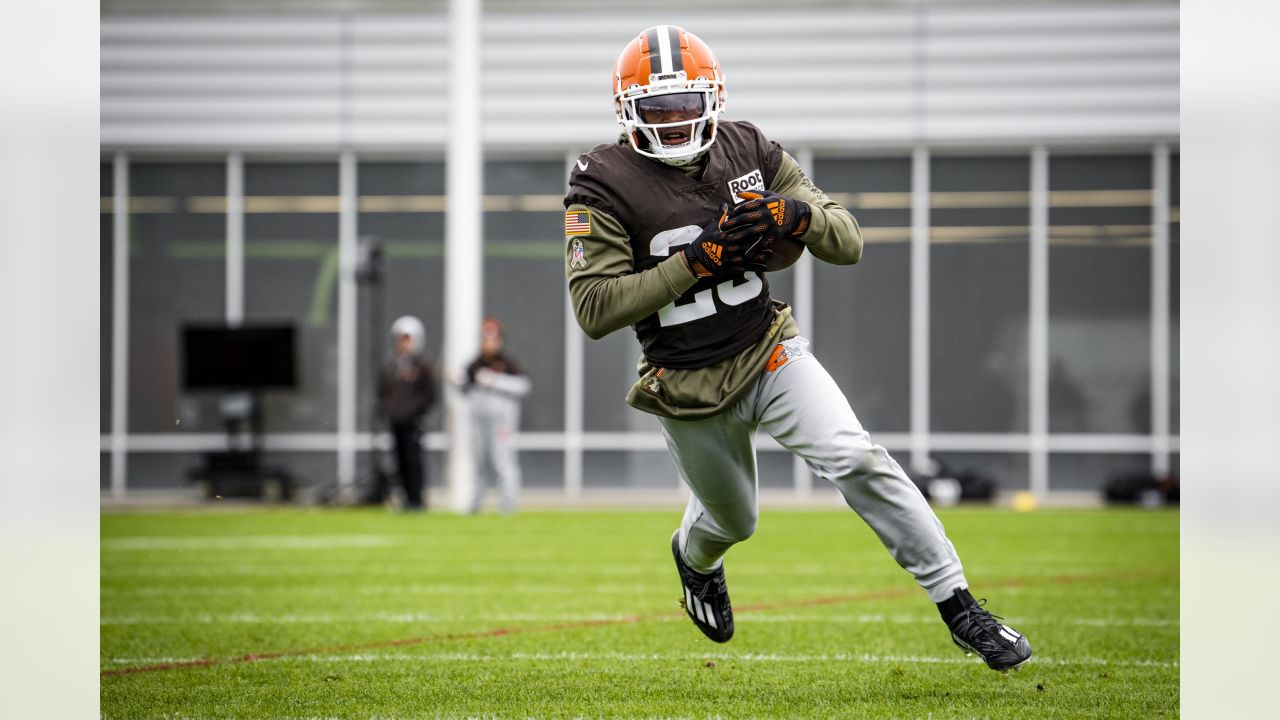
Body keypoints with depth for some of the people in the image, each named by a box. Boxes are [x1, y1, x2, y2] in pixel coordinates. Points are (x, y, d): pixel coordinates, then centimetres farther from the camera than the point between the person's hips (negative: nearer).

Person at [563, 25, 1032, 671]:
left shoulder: (747, 150, -3)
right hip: (690, 392, -1)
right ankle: (694, 556, 57)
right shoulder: (604, 182, -13)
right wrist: (696, 261, -27)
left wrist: (795, 215, -25)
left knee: (856, 460, -21)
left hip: (770, 353, 1)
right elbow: (594, 309, -21)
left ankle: (959, 607, -16)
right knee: (732, 520, 19)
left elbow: (849, 243, -2)